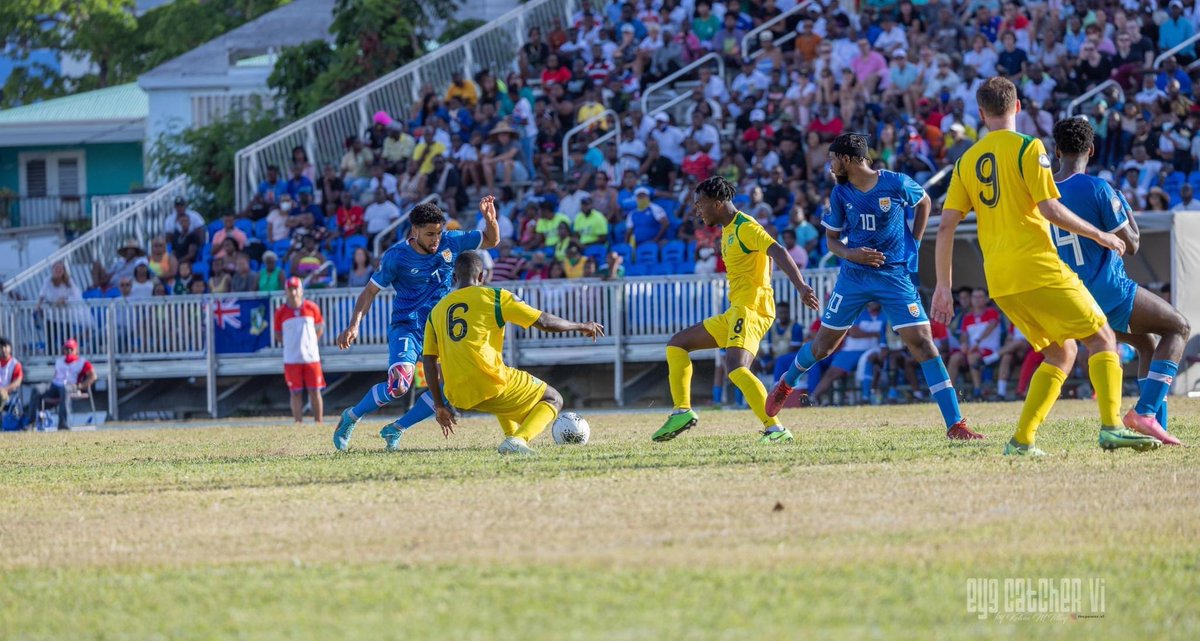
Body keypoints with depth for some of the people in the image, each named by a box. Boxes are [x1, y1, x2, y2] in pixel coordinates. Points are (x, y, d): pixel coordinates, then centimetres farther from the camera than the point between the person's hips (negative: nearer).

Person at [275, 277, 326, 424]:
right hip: (291, 360, 0)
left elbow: (319, 329, 11)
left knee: (315, 391, 1)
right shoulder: (281, 312, -1)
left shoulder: (312, 308, 2)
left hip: (311, 357, 0)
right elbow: (278, 335, 8)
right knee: (296, 393, 1)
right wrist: (291, 345, -1)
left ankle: (319, 423, 9)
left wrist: (309, 343, 4)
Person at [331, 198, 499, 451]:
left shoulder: (450, 242, -2)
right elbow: (371, 291, -5)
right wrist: (354, 325, -17)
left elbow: (492, 241, 7)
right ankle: (352, 417, 2)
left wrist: (490, 219, -15)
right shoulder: (396, 256, -12)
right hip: (407, 326, -5)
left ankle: (396, 430, 6)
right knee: (398, 385, -26)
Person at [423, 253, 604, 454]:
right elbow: (544, 322, 2)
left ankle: (511, 435, 19)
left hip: (458, 398, 6)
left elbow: (429, 361, 11)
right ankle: (519, 440, -13)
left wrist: (439, 405, 18)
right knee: (553, 400, 13)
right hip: (491, 384, -6)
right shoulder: (494, 297, 2)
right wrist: (581, 327, 18)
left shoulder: (436, 312, 14)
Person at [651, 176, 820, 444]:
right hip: (735, 312, 11)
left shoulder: (745, 227, -12)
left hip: (752, 309, -11)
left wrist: (801, 287, -37)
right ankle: (682, 411, 12)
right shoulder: (727, 230, 18)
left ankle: (775, 429, -33)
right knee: (677, 344, 16)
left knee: (736, 369, -30)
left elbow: (778, 252, -24)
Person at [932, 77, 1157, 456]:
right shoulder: (1028, 148, -3)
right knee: (1102, 339, 1)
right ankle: (1111, 427, -17)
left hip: (999, 282, 6)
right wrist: (1099, 235, 1)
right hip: (1038, 269, -6)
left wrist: (944, 286, 14)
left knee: (1061, 353, 17)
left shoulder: (967, 161, 14)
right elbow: (1050, 209, -11)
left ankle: (1022, 441, 5)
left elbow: (946, 227, 10)